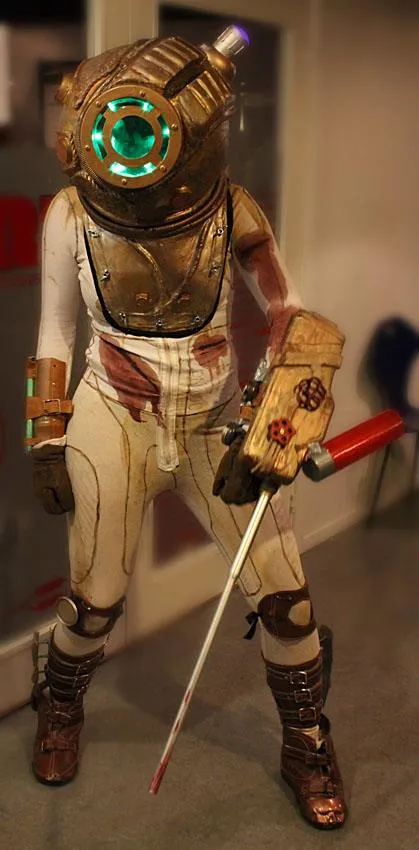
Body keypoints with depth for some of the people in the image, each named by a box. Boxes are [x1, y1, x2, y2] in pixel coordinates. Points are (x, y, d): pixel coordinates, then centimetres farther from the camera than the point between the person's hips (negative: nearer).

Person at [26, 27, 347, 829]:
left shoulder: (231, 211, -12)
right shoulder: (71, 216, -11)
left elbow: (289, 315, -4)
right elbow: (54, 332, 2)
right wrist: (47, 441, 2)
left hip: (217, 423, 1)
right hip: (114, 422, 0)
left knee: (283, 594, 0)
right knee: (96, 600, 5)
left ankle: (306, 746, 28)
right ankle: (60, 705, 41)